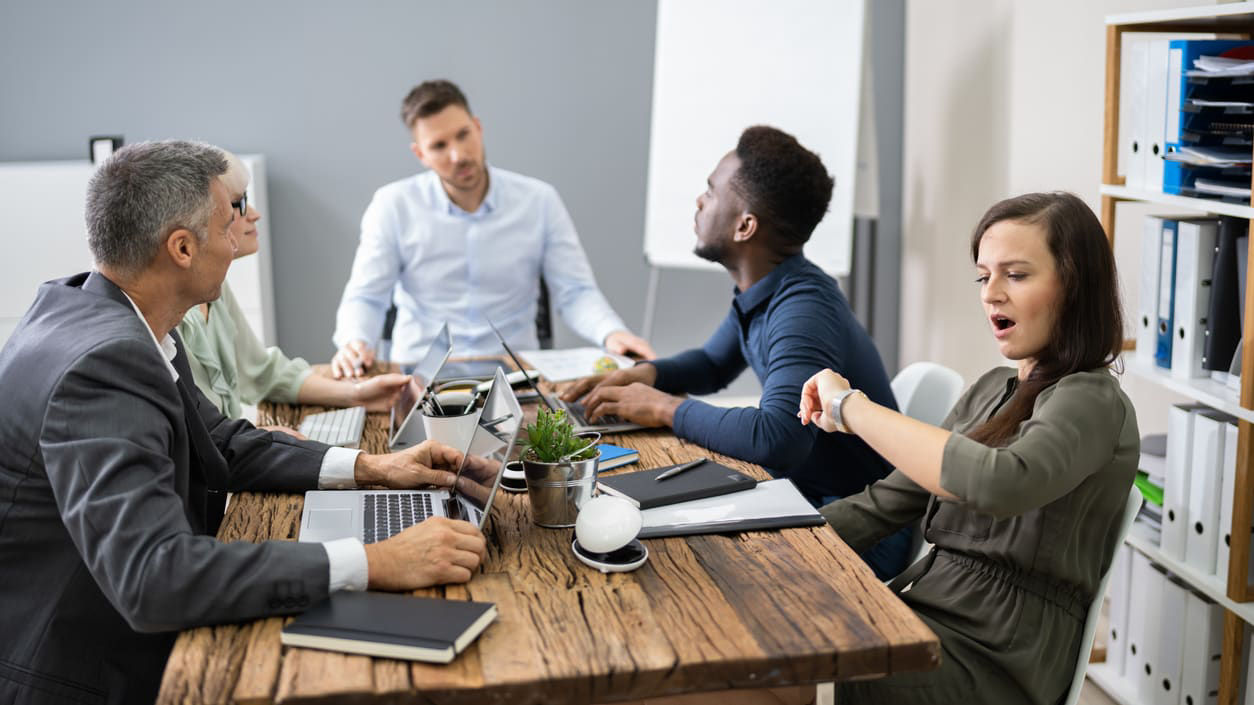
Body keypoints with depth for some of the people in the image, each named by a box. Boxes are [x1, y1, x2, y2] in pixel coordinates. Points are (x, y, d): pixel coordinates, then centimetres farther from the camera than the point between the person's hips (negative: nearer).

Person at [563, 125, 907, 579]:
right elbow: (712, 364, 22)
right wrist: (645, 374, 0)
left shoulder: (802, 309, -26)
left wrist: (666, 409, -25)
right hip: (804, 498, 8)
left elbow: (778, 438, -40)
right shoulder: (762, 292, 3)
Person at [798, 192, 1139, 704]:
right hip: (928, 605, 7)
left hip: (993, 659, -7)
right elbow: (889, 501, 13)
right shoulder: (993, 390, 15)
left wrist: (851, 407, -24)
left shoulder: (1090, 402, -10)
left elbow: (999, 483, -32)